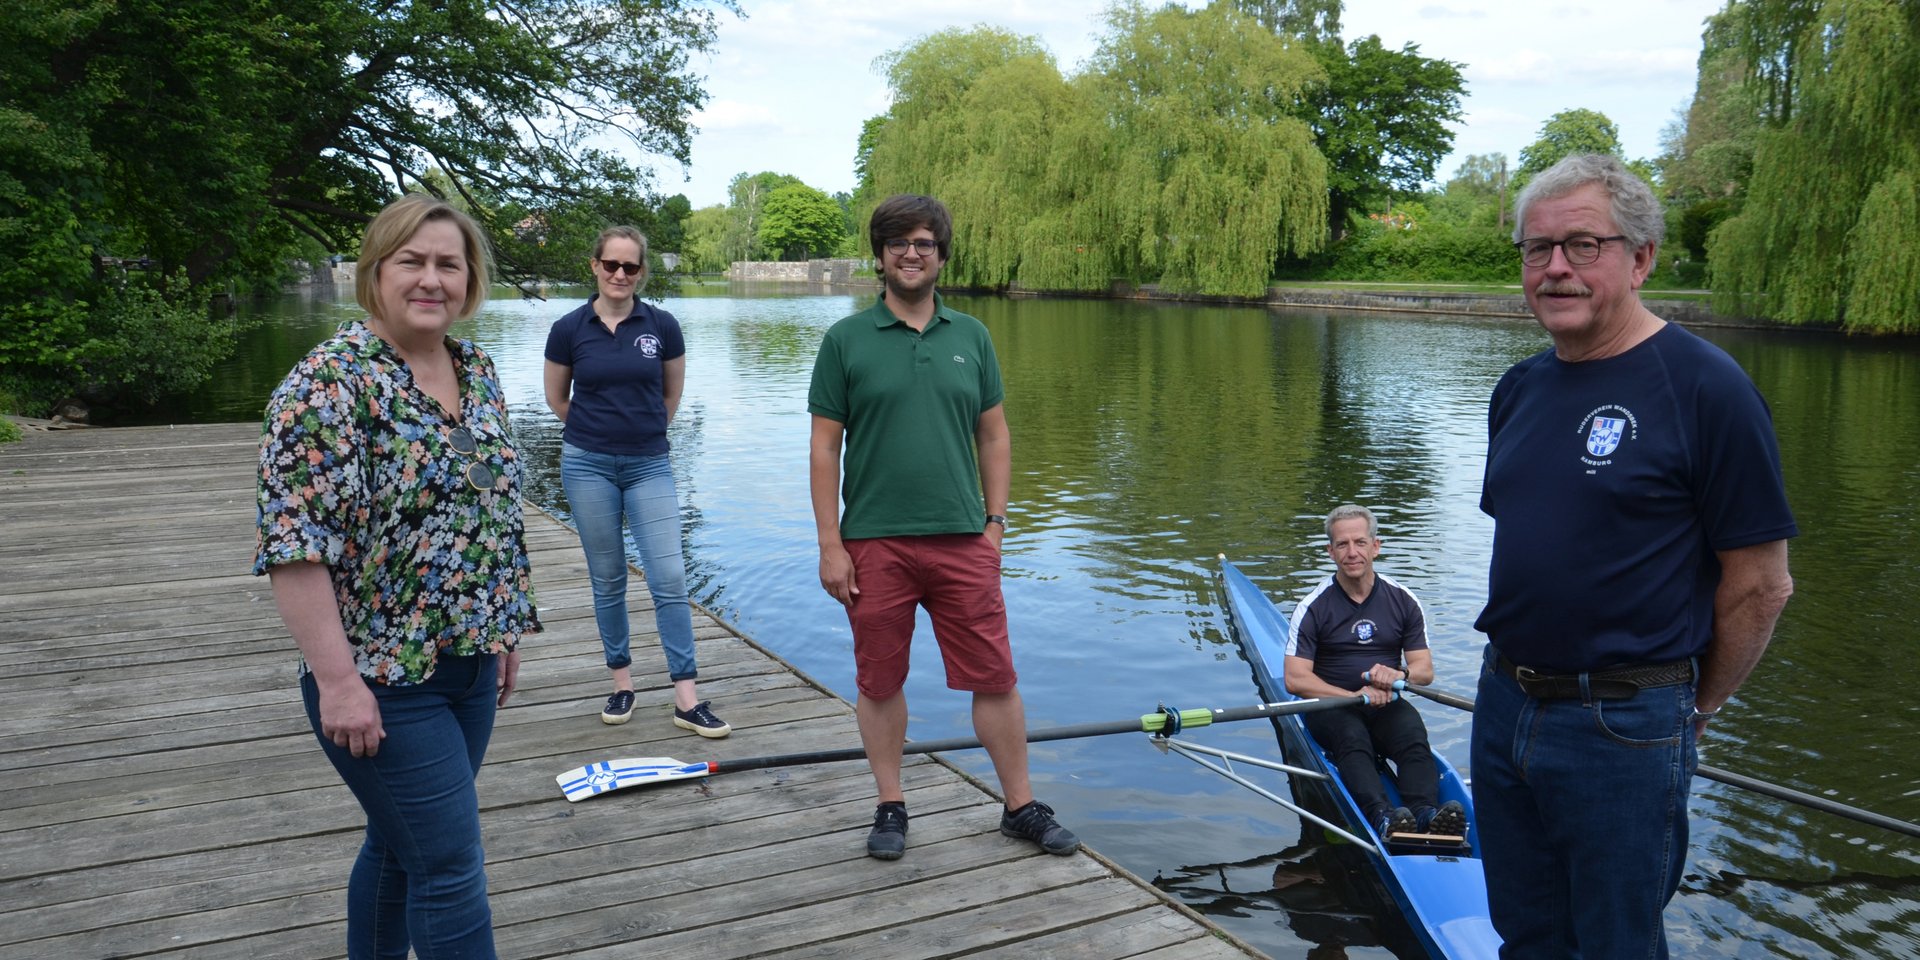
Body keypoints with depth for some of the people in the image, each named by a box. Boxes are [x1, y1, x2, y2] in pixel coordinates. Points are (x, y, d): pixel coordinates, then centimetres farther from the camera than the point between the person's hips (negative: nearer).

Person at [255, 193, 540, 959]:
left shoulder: (478, 373, 8)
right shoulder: (329, 382, -16)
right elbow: (295, 544, -20)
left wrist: (505, 630, 16)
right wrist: (338, 680, -22)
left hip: (470, 664, 7)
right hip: (381, 679, -7)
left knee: (401, 845, 20)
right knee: (451, 867, -2)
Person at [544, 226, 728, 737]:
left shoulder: (662, 325, -2)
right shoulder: (569, 329, -2)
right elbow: (557, 398, 11)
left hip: (650, 465, 0)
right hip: (588, 465, 0)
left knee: (669, 578, -5)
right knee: (608, 579, 9)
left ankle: (687, 698, -1)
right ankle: (622, 682, 23)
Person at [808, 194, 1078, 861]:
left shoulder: (971, 337, 9)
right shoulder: (846, 341, 1)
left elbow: (994, 437, 13)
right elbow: (824, 448, -1)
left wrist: (995, 522, 5)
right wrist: (830, 545, -6)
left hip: (962, 540, 2)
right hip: (874, 544, -1)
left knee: (994, 679, 5)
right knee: (879, 682, 10)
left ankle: (1021, 806, 20)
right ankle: (891, 807, 26)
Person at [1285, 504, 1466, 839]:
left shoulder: (1403, 601, 7)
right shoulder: (1313, 607, -2)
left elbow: (1425, 670, 6)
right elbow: (1295, 679, -9)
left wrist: (1399, 674, -18)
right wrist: (1354, 696, -21)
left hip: (1386, 704, 3)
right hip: (1331, 705, -2)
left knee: (1414, 736, -30)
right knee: (1352, 738, -35)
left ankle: (1424, 812, -51)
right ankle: (1381, 815, -56)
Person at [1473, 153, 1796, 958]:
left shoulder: (1704, 386, -14)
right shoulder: (1518, 389, 7)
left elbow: (1761, 584, -11)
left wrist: (1696, 707, -1)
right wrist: (1514, 668, 12)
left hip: (1623, 731, -6)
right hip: (1503, 703, 6)